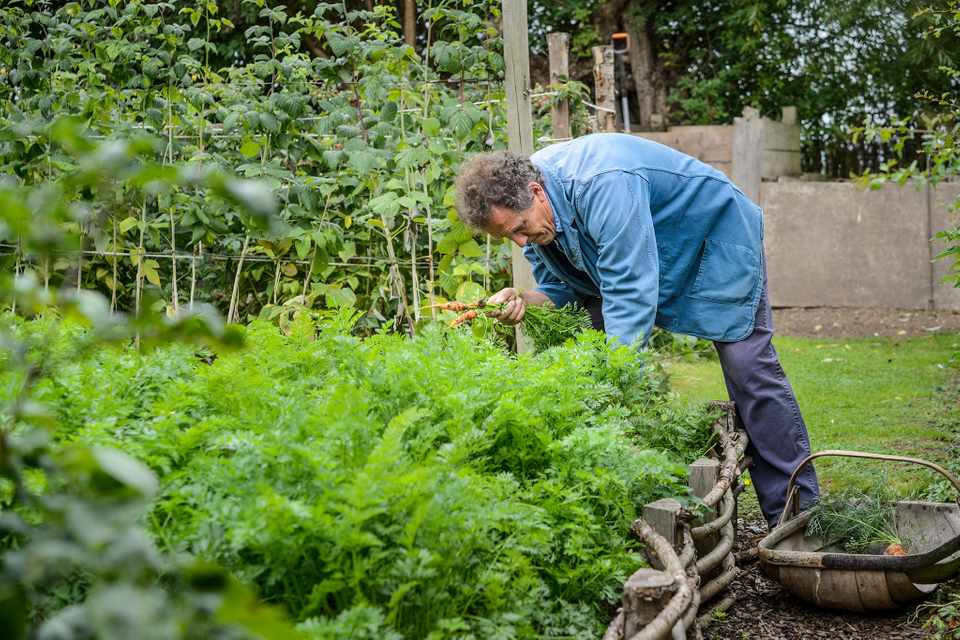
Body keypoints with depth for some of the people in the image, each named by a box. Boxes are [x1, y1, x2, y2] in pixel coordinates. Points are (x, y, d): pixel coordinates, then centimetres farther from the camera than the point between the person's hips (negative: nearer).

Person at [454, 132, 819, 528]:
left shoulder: (603, 186, -41)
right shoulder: (522, 205, -14)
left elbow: (630, 293, -43)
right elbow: (561, 290, -5)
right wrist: (523, 302, -29)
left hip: (717, 235, -7)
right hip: (641, 256, 8)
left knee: (748, 367, -10)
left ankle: (794, 513, -3)